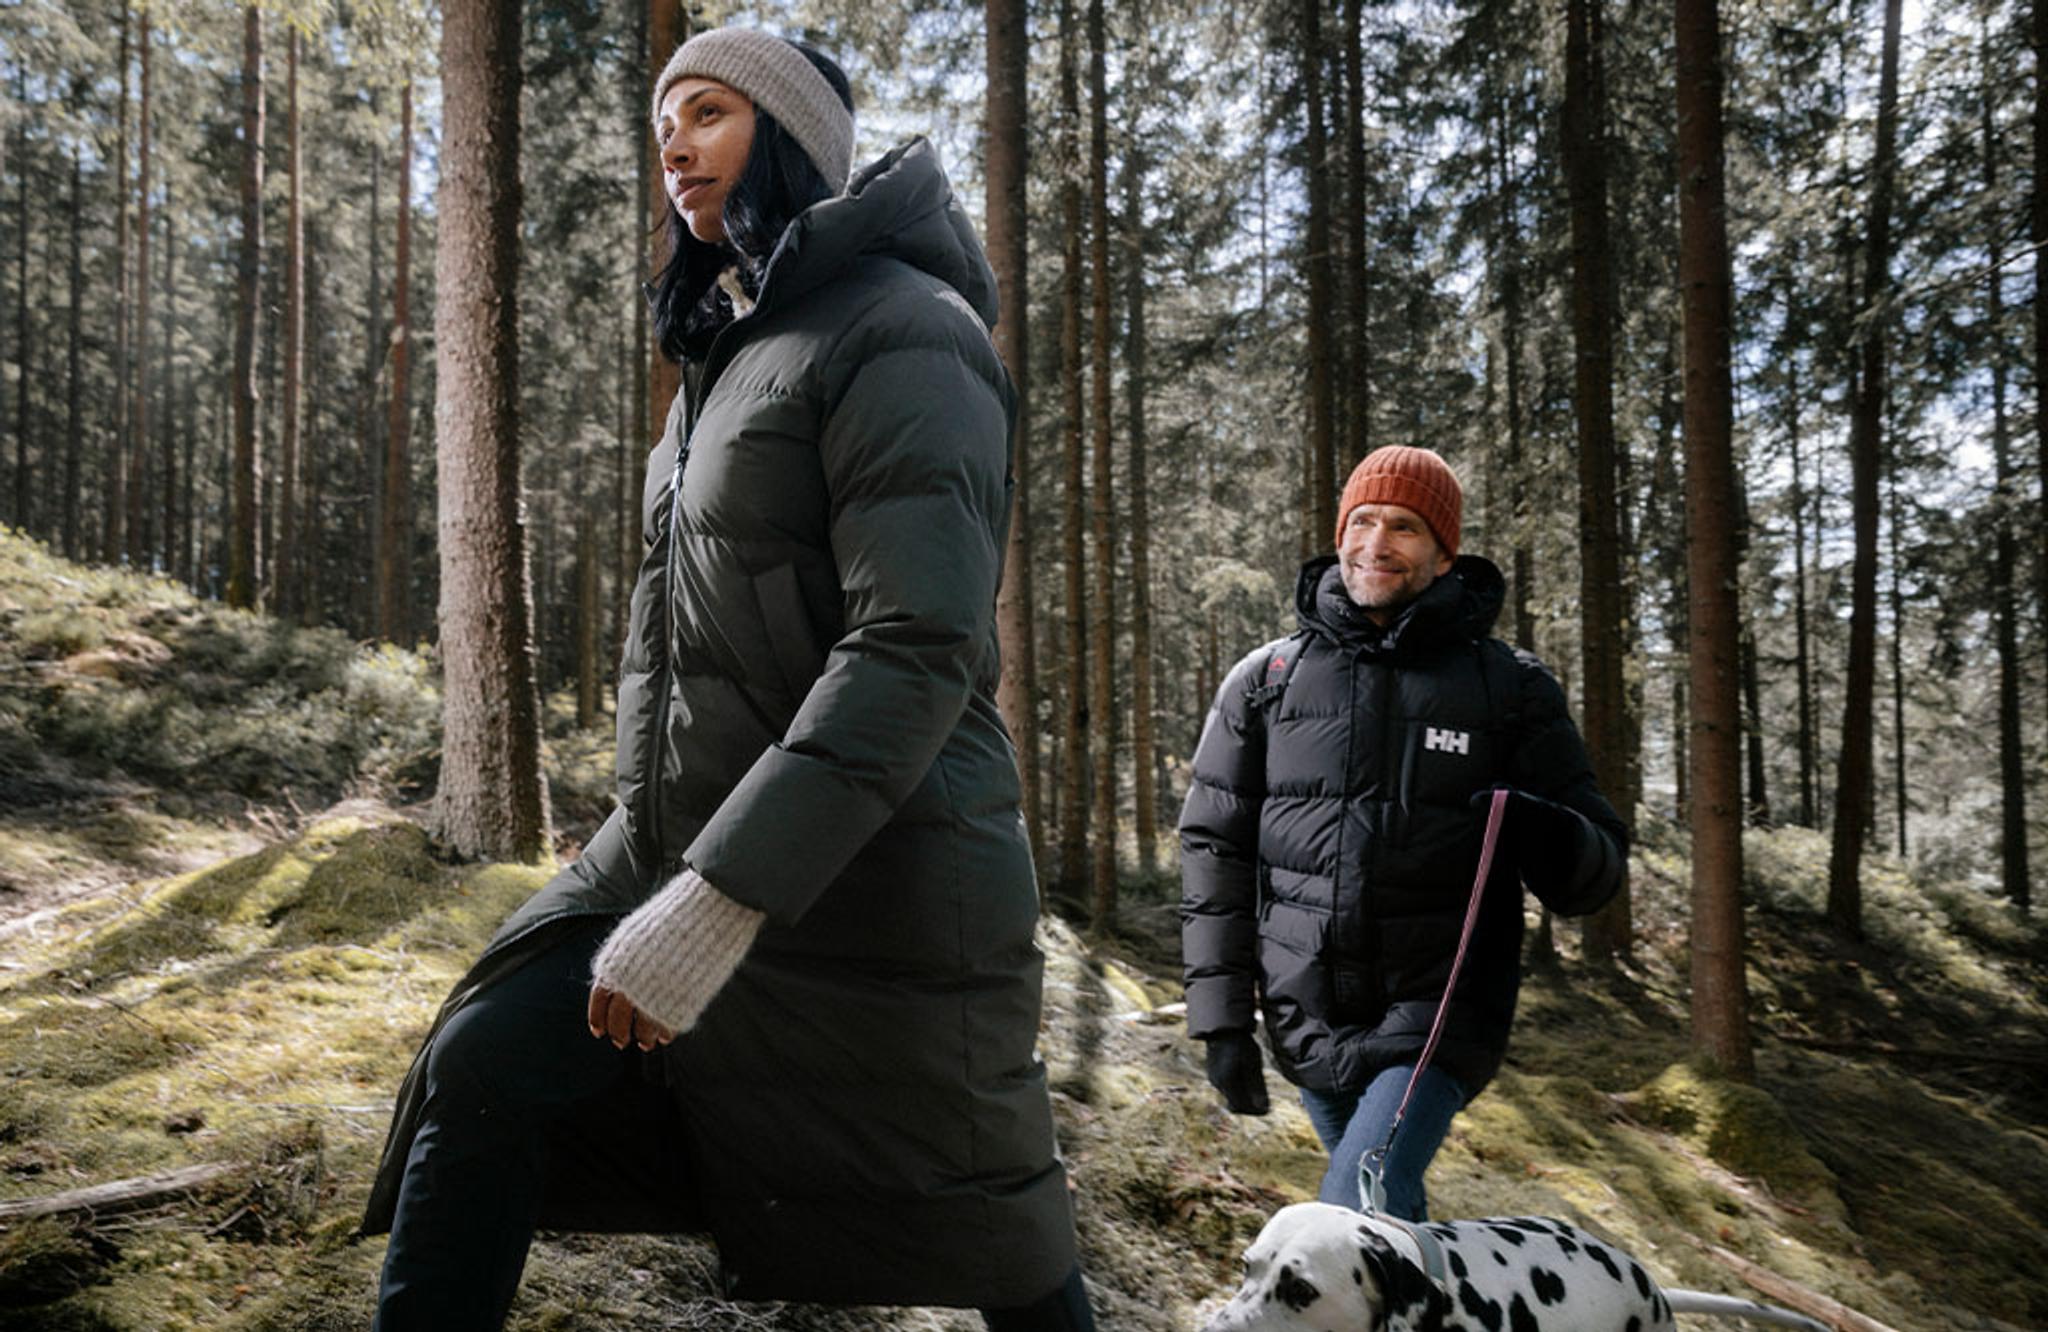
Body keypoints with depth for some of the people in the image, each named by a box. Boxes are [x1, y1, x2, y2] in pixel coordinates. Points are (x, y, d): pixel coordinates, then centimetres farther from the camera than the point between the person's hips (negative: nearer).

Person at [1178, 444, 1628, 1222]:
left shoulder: (1509, 687, 0)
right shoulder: (1264, 682, 4)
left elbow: (1598, 869, 1)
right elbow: (1216, 853, 6)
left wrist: (1549, 842, -24)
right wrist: (1220, 1015, 1)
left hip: (1439, 1018, -3)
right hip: (1309, 1026, 3)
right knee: (1390, 1217, 17)